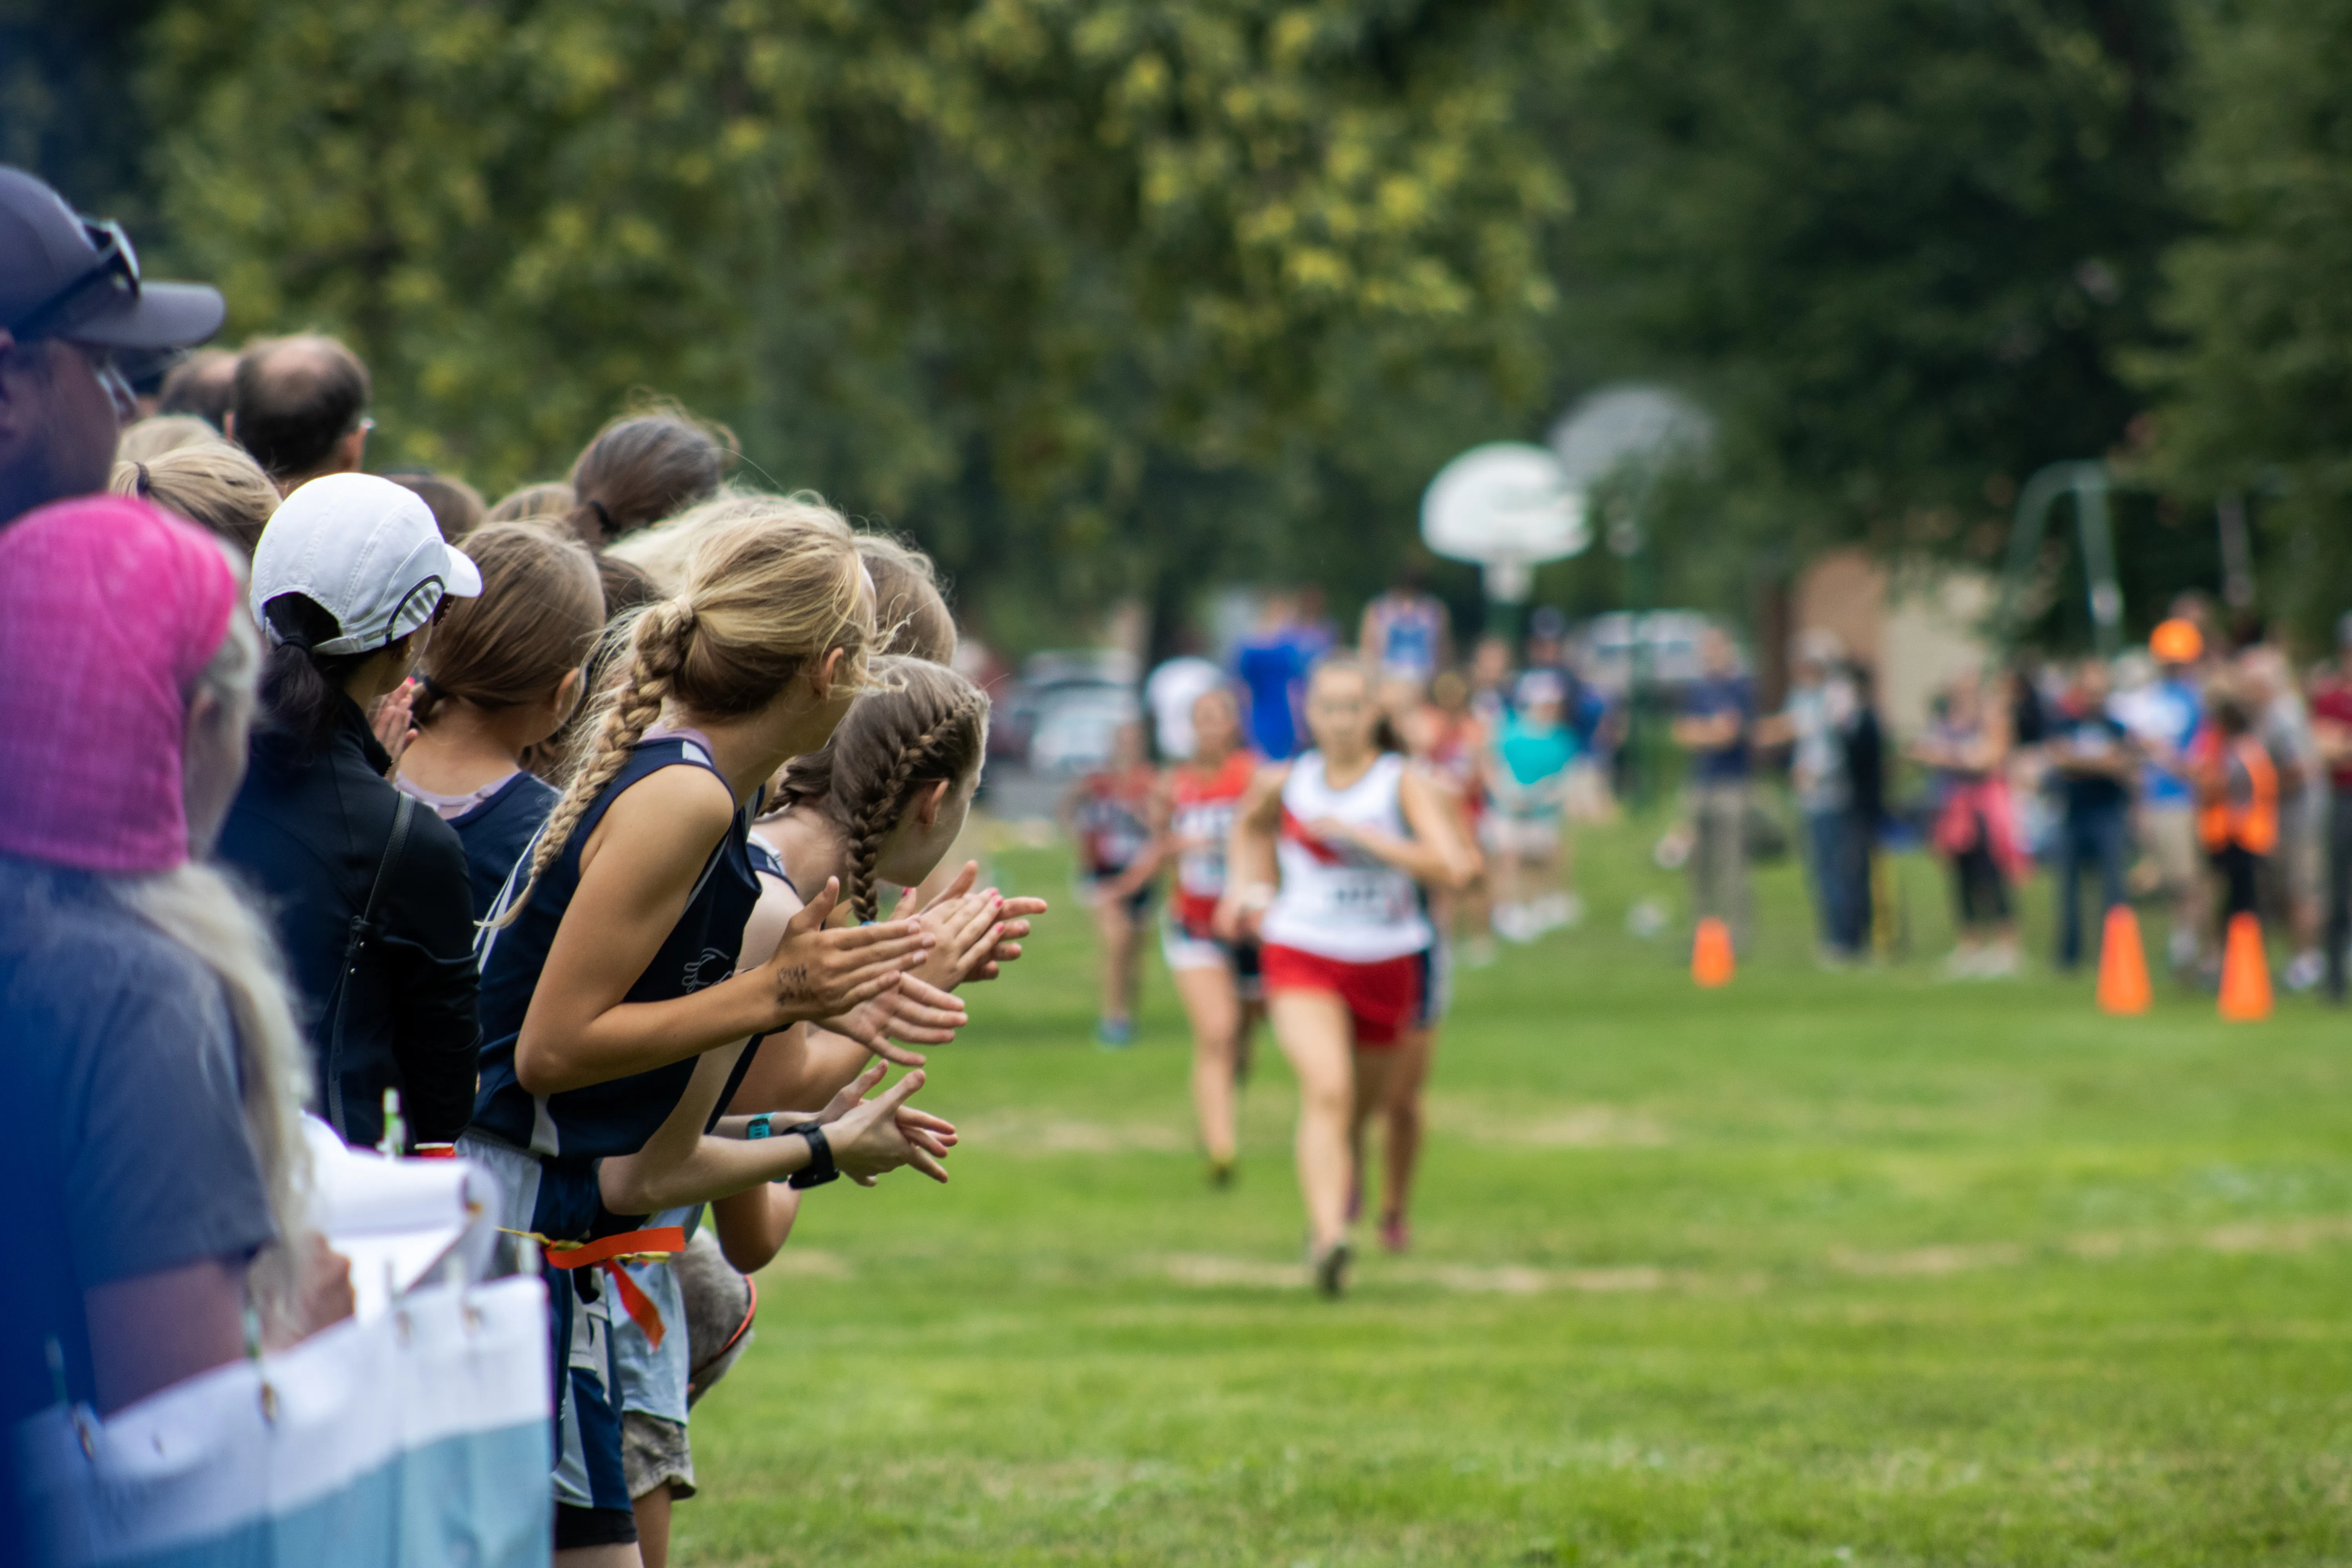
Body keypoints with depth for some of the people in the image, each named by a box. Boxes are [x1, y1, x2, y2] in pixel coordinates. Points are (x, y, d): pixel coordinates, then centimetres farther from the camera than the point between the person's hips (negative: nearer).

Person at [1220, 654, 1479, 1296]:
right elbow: (1252, 822, 28)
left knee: (1363, 1107, 17)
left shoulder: (1405, 785, -9)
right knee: (1327, 1091, -24)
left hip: (1388, 963, 0)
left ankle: (1345, 1183, 50)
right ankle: (1328, 1241, -36)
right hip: (1301, 956, 0)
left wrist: (1359, 834, -26)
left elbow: (1455, 868, -25)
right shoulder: (1287, 782, 1)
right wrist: (1250, 887, 13)